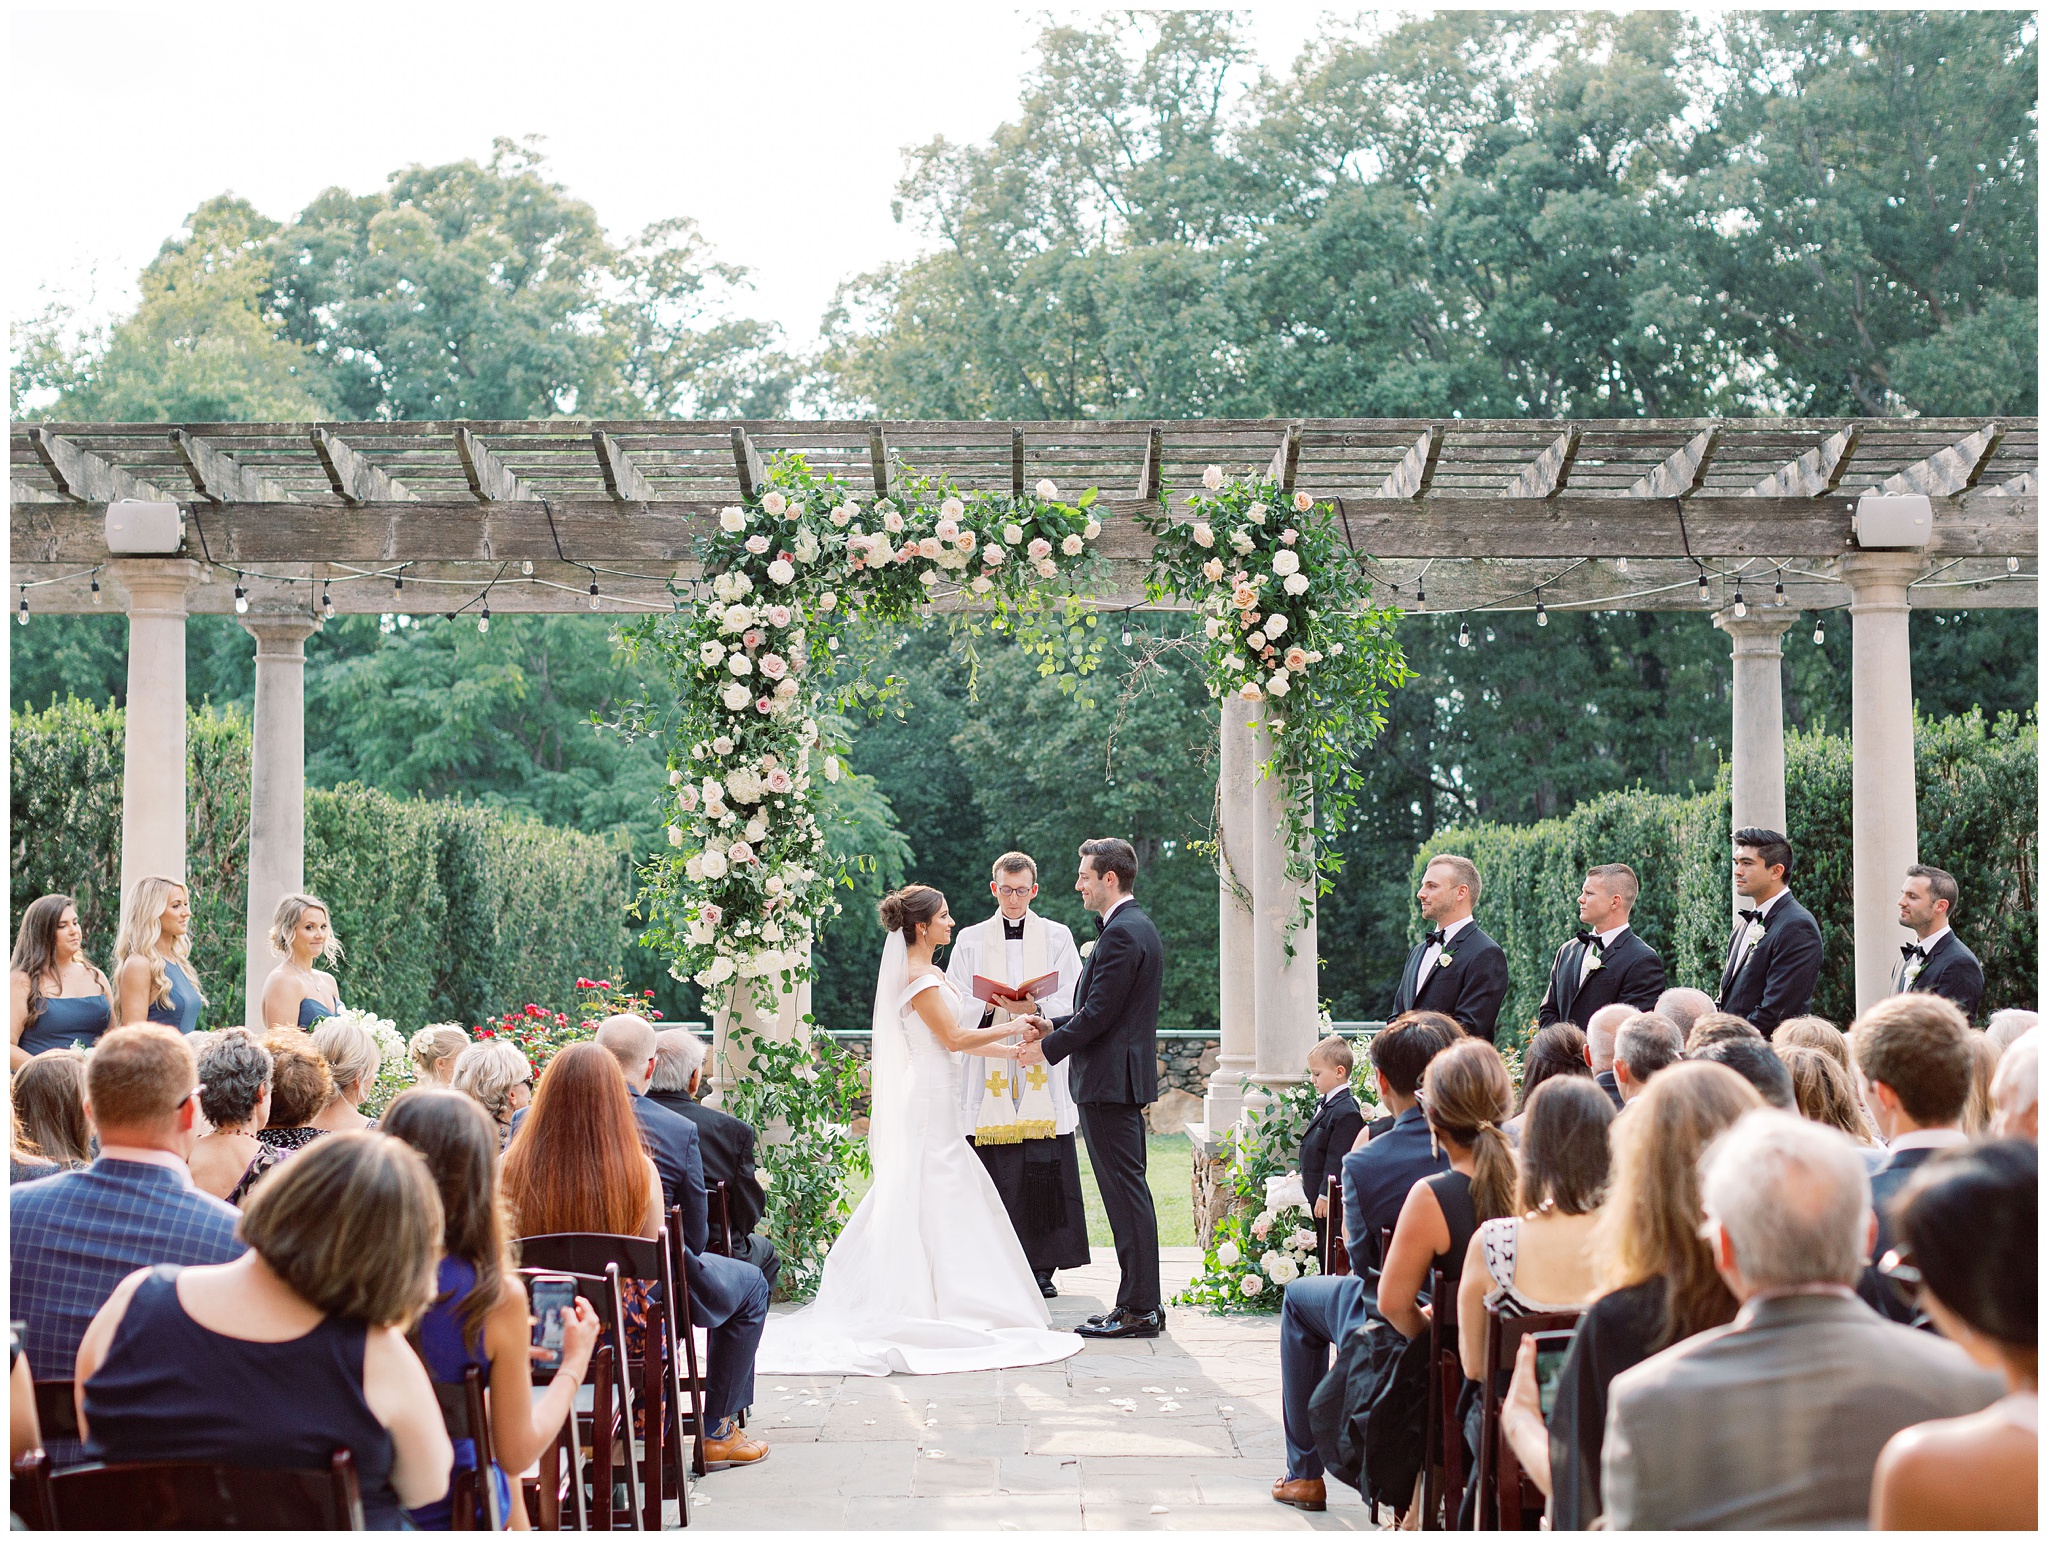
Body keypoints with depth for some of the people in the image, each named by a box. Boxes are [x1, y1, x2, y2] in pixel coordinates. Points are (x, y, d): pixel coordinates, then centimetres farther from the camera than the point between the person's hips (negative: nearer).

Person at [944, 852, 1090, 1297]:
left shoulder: (1057, 937, 12)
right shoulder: (970, 940, 14)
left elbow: (1071, 1003, 4)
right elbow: (957, 1008, 7)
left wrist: (1034, 1008, -15)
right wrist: (991, 1007, -12)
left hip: (1042, 1071, 0)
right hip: (990, 1073, 0)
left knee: (1044, 1171, -5)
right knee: (996, 1173, -6)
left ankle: (1041, 1268, 1)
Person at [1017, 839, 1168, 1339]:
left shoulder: (1121, 933, -16)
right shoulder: (1140, 927, 17)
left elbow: (1098, 1013, -20)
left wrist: (1047, 1048, -9)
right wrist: (1054, 1026, 12)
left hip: (1109, 1081, -11)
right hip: (1128, 1079, 11)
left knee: (1125, 1193, -7)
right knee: (1130, 1191, 12)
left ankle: (1137, 1309, -4)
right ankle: (1144, 1304, 16)